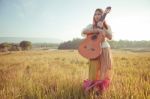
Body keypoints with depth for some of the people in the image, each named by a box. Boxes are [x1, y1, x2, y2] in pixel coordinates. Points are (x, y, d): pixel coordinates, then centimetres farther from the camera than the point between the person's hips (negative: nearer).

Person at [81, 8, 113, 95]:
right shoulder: (91, 26, 5)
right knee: (94, 68, -5)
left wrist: (103, 28, -15)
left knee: (105, 68, 0)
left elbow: (110, 37, -5)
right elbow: (83, 32, -14)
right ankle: (92, 85, 10)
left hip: (105, 49, 2)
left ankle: (101, 85, 14)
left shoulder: (107, 26, 9)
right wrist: (97, 30, -22)